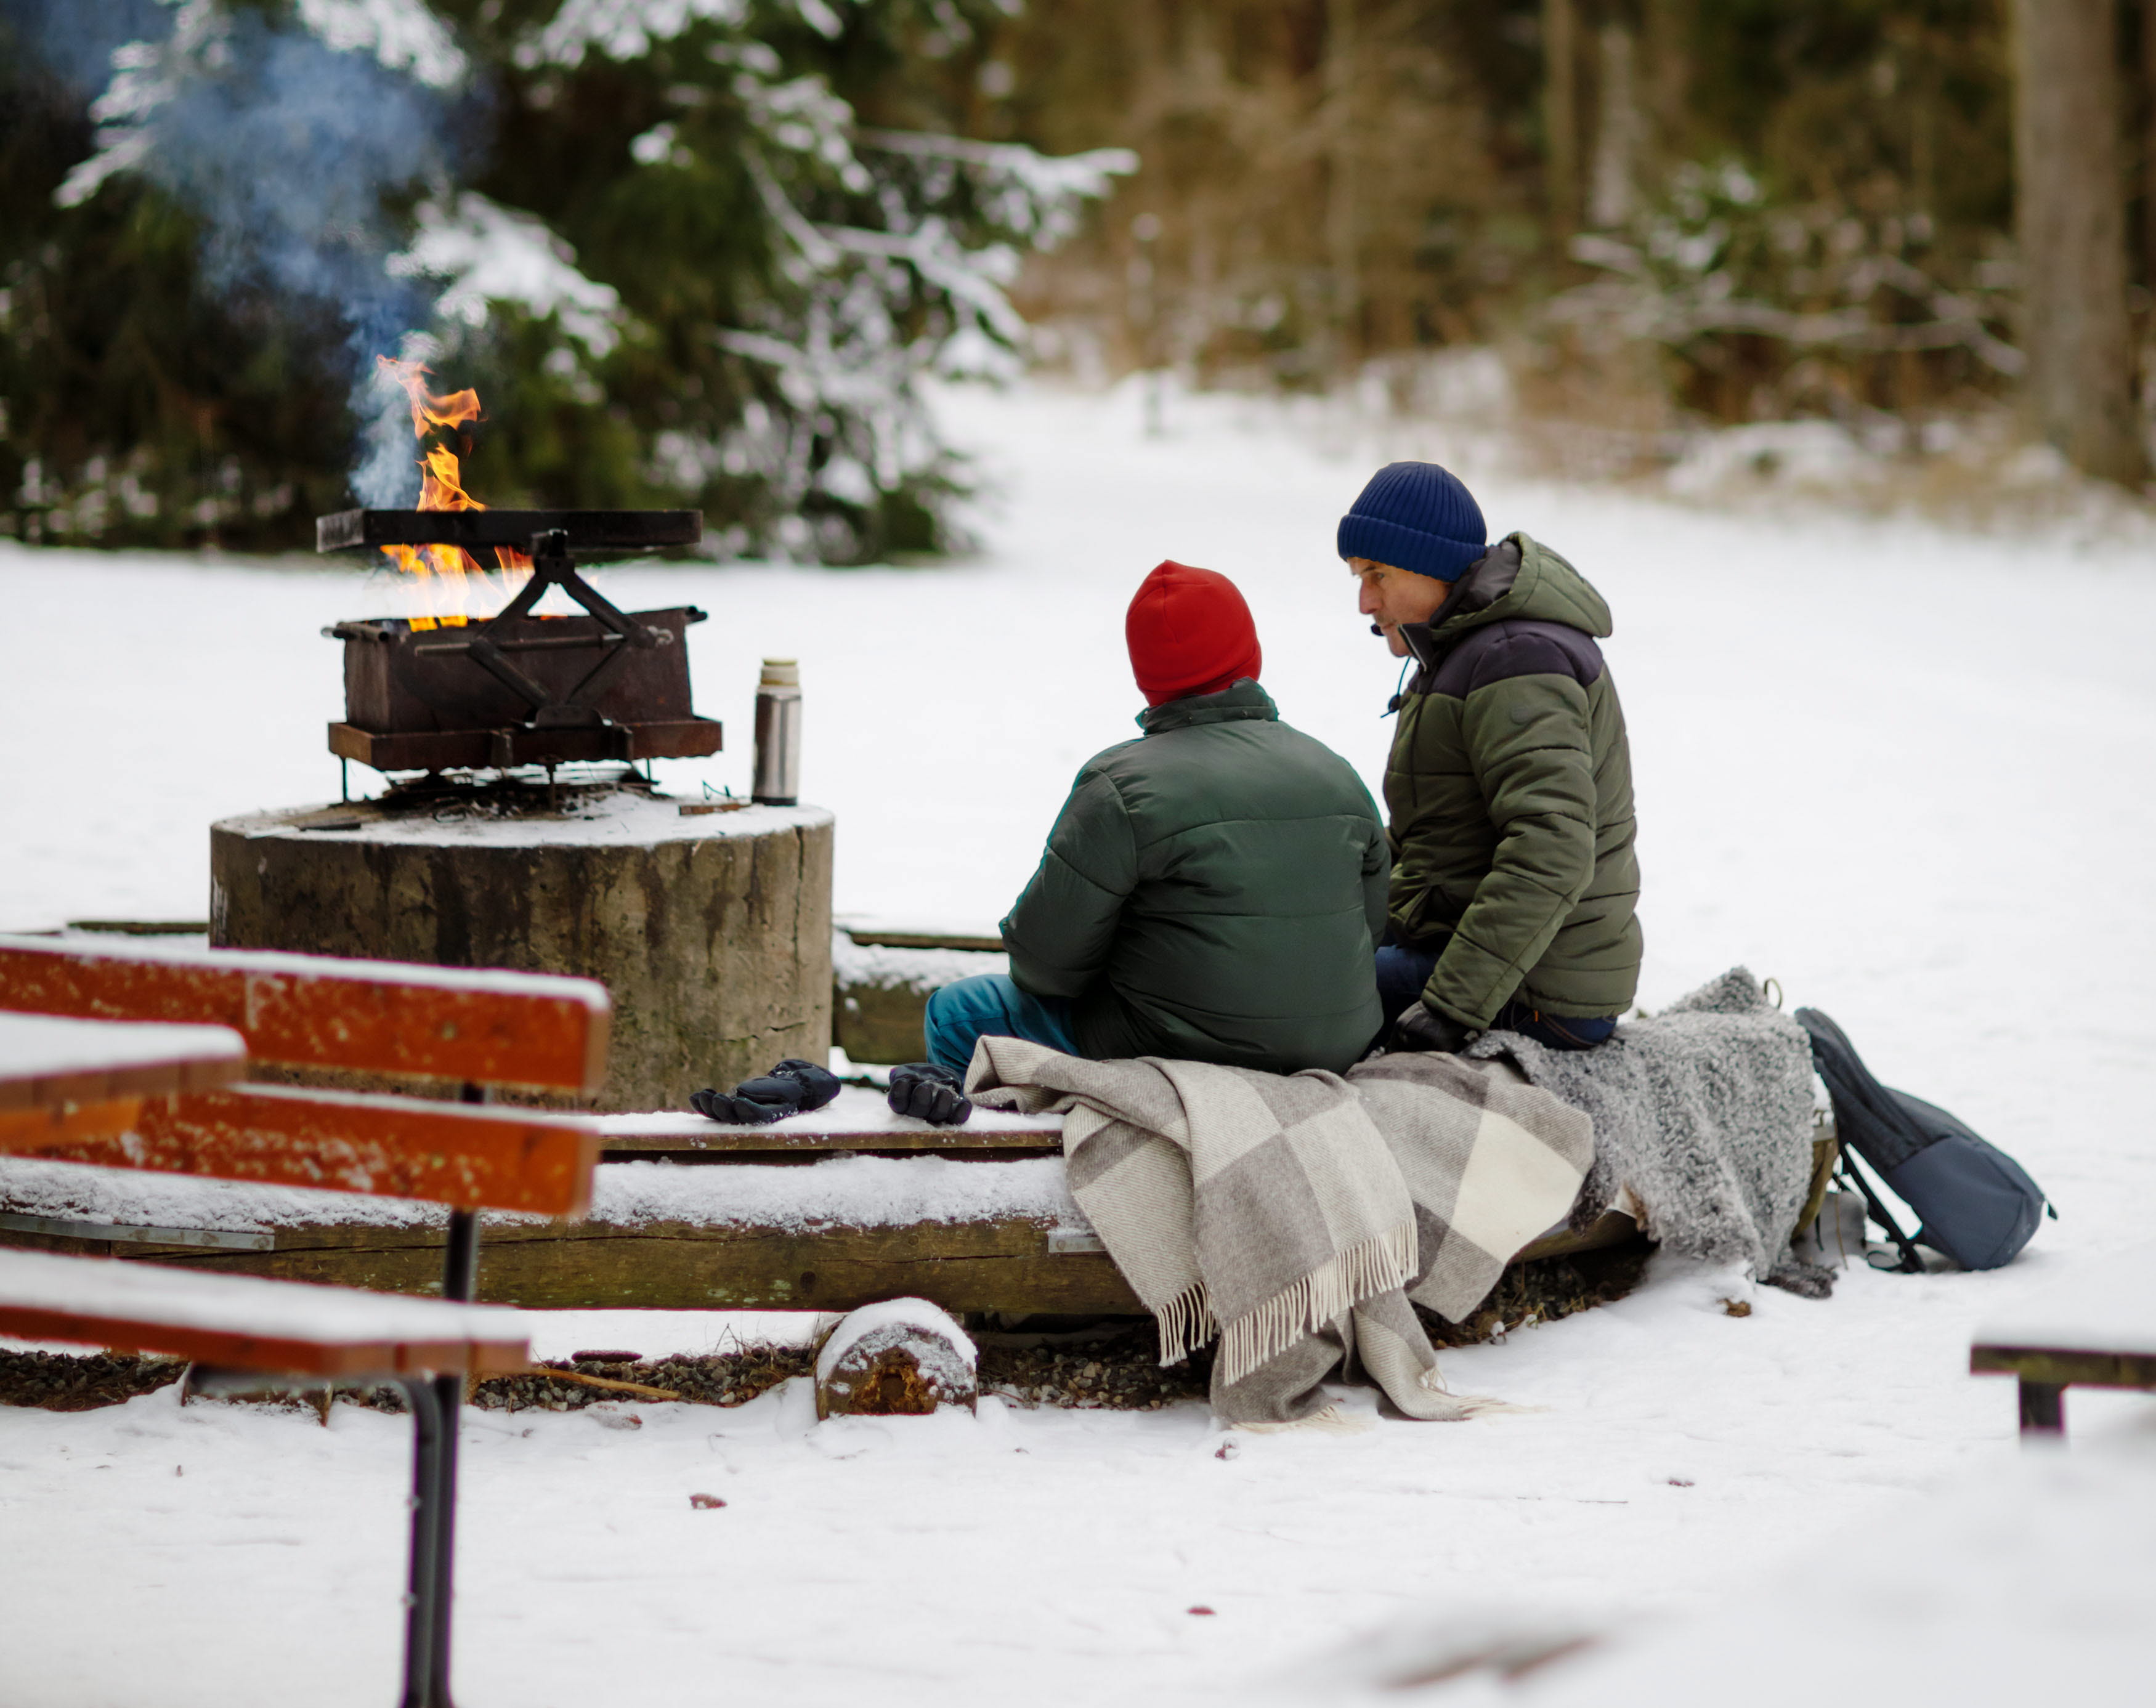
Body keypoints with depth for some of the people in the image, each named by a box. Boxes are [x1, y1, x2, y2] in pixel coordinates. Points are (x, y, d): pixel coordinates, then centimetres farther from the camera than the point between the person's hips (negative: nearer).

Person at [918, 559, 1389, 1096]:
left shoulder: (1121, 787, -16)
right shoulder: (1337, 773, 3)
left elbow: (1047, 955, -12)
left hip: (1187, 1049, -7)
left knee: (955, 1013, 11)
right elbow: (1371, 922, 12)